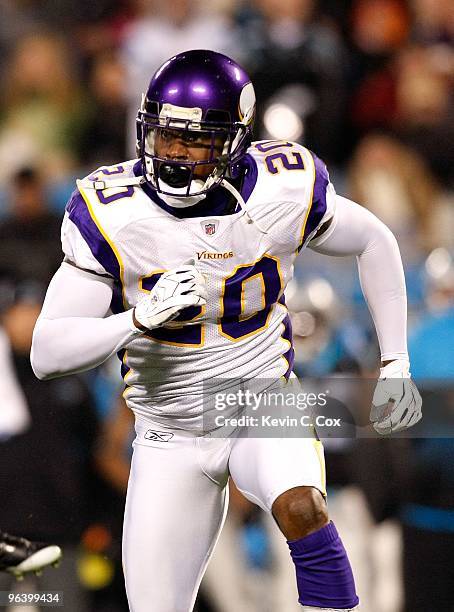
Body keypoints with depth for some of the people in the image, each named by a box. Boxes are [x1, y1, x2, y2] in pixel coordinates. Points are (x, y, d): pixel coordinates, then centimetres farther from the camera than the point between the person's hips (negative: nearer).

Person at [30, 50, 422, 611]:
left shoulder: (284, 192, -14)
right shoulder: (111, 215, -17)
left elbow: (374, 243, 7)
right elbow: (47, 354, -19)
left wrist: (396, 365, 4)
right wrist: (141, 318, -35)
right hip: (170, 435, 1)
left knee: (301, 508, -32)